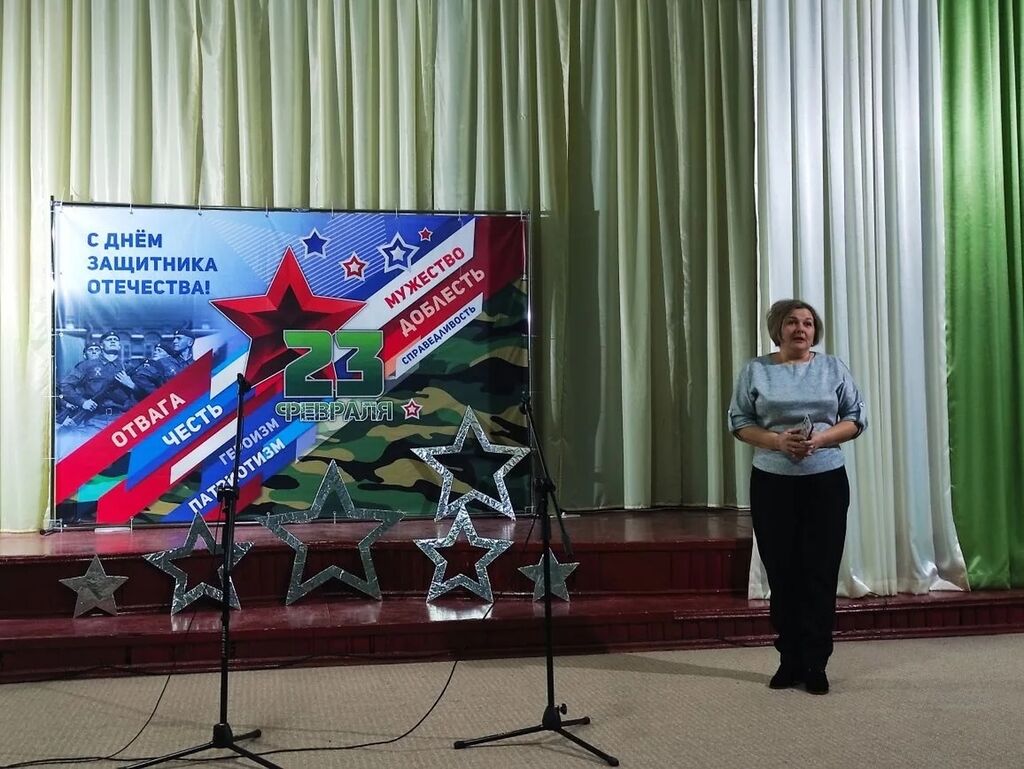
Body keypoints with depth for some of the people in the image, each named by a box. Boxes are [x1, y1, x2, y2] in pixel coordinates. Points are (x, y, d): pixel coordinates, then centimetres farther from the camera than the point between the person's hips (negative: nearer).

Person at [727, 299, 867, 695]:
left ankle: (816, 664, 9)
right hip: (772, 483, 0)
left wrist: (819, 439, -13)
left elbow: (856, 418, 4)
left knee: (821, 574, 1)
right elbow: (739, 422, 2)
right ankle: (790, 661, 17)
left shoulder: (833, 367, 5)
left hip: (826, 481, 0)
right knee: (782, 573, 5)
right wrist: (776, 440, -15)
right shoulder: (755, 370, 4)